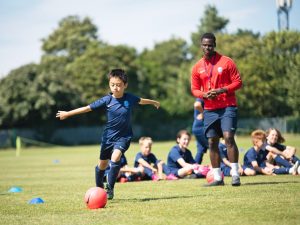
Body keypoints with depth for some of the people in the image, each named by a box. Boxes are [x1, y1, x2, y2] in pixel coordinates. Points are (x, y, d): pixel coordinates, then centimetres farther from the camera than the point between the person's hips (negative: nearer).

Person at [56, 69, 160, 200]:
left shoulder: (130, 98, -7)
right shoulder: (106, 100, -12)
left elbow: (141, 101, 16)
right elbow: (88, 108, -10)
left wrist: (153, 102, 35)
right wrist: (67, 114, -12)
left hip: (123, 136, -1)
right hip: (108, 136, 1)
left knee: (115, 158, -26)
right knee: (102, 164, 12)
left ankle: (109, 189, -17)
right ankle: (99, 189, 36)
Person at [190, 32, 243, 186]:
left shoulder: (226, 62, -1)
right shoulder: (197, 67, 9)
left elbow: (238, 82, -2)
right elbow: (194, 89, 12)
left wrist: (222, 90, -17)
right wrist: (204, 95, -10)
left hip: (227, 107, -4)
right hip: (209, 109, 4)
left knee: (228, 137, -17)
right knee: (212, 142, 4)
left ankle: (235, 175, -14)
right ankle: (217, 178, 11)